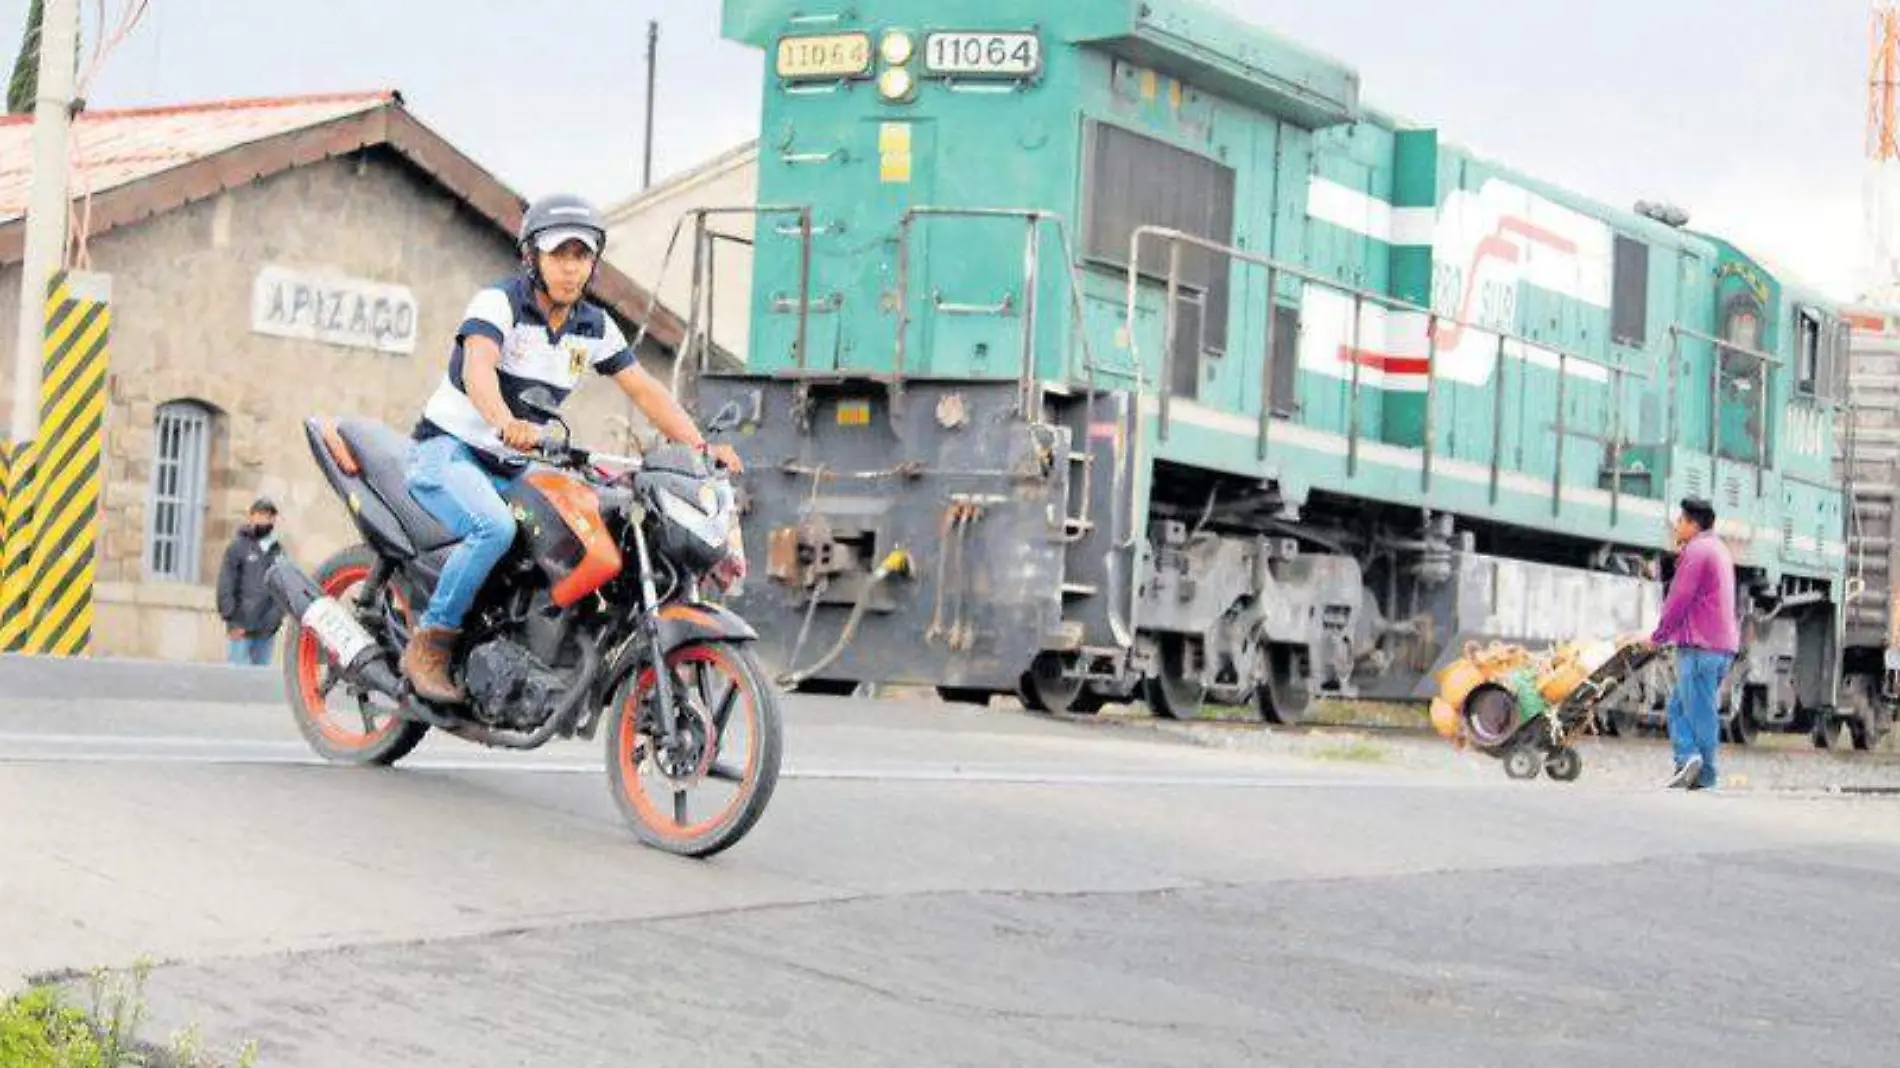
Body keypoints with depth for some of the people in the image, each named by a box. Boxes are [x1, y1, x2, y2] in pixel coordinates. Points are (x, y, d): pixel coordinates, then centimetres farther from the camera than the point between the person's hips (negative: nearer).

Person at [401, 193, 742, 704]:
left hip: (513, 468, 7)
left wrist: (700, 445, -11)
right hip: (448, 451, -7)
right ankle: (430, 643, -21)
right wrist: (506, 423, -55)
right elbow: (477, 366, -34)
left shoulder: (594, 326, 6)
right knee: (495, 528, -34)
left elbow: (644, 389, 4)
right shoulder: (499, 301, -15)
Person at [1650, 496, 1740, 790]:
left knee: (1699, 711, -8)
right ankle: (1689, 759, 0)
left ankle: (1704, 776, -11)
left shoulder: (1696, 550, -9)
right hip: (1723, 645, 9)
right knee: (1679, 706, 10)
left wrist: (1659, 635, -1)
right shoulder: (1719, 550, 23)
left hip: (1700, 645, -9)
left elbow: (1679, 599, -12)